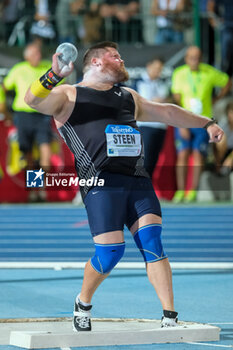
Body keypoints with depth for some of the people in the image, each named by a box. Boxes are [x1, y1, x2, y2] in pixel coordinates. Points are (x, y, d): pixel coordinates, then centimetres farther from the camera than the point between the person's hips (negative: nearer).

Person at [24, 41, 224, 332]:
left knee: (152, 243, -9)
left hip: (138, 181, 5)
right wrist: (55, 75, -26)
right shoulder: (68, 96, 12)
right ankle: (83, 302, 15)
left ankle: (169, 318, -9)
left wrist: (206, 123, 41)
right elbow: (32, 100, -7)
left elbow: (167, 112, 41)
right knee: (109, 251, -12)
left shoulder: (129, 98, 31)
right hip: (101, 184, -5)